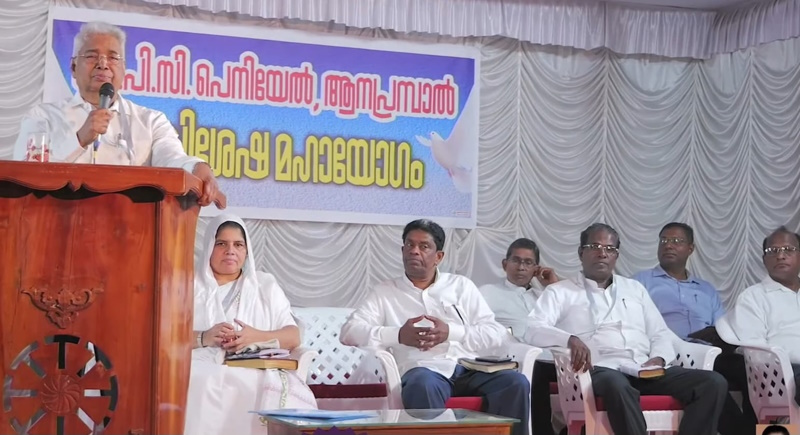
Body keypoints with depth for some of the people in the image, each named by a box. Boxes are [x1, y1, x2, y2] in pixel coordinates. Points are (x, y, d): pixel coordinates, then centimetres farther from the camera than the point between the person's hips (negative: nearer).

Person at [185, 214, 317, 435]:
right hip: (202, 368, -1)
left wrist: (257, 337, -11)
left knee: (284, 399, -33)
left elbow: (293, 336, 10)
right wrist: (202, 338, -15)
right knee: (200, 388, -38)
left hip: (254, 372, 1)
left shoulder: (265, 285, 20)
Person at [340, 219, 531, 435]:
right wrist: (398, 335, -11)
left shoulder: (461, 285, 21)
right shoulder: (385, 292, 18)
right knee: (423, 384, -38)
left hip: (469, 369, 2)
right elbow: (349, 331, 5)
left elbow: (497, 333, 11)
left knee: (516, 382, -27)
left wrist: (450, 332, -7)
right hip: (425, 371, -2)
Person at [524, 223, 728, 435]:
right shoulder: (560, 292, 13)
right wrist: (570, 339, -23)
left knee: (714, 383, -18)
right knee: (617, 385, -43)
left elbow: (660, 334, 24)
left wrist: (658, 358, 0)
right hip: (600, 371, -5)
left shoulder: (635, 288, 28)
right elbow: (533, 331, -2)